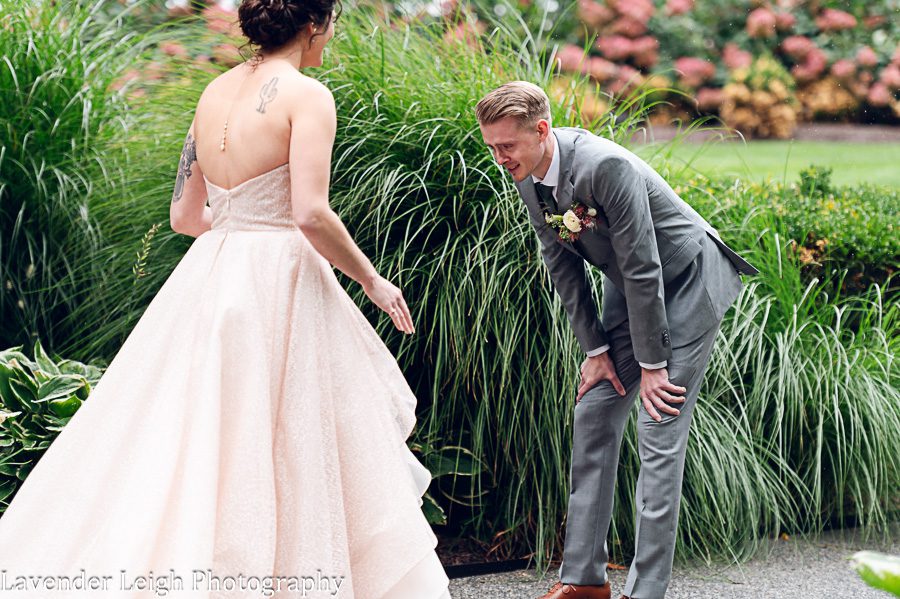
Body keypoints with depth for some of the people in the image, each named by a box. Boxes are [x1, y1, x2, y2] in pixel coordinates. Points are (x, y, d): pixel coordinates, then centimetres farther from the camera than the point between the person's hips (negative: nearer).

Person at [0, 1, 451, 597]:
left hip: (208, 279, 7)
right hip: (280, 286, -7)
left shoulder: (215, 93, 11)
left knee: (186, 444, 10)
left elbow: (183, 215, 15)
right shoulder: (307, 95, -10)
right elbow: (311, 213, -19)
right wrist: (372, 280, -6)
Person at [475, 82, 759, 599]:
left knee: (659, 438, -12)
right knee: (593, 418, 5)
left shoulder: (605, 166, -32)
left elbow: (642, 267, -27)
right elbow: (562, 265, 2)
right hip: (630, 289, 8)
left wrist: (653, 364, -21)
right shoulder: (528, 176, -8)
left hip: (686, 285, -8)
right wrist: (595, 349, 0)